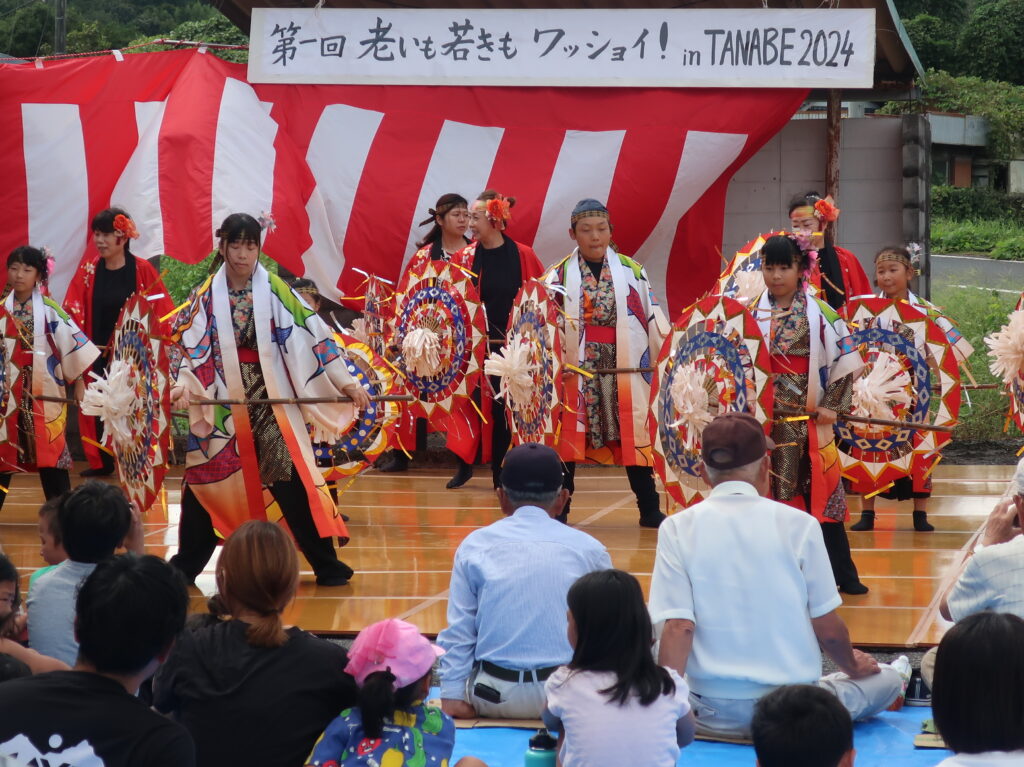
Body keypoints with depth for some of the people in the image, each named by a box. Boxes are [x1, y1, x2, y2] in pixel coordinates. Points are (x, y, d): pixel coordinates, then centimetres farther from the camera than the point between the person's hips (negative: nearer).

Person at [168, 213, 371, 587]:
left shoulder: (274, 290, -2)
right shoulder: (207, 296, 3)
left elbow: (311, 333, -5)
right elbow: (188, 343, -1)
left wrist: (345, 381, -9)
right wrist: (185, 383, -20)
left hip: (270, 401, -2)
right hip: (222, 402, 2)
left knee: (290, 479, -6)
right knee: (203, 480, 3)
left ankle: (326, 564, 0)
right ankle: (186, 563, 18)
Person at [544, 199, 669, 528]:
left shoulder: (632, 271, 6)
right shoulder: (559, 275, 4)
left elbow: (653, 319, 8)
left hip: (625, 370, 0)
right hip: (576, 369, 0)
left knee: (633, 437, 0)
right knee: (568, 439, 4)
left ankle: (649, 510, 8)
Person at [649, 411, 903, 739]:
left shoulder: (677, 528, -8)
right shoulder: (797, 525, -10)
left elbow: (677, 627, -16)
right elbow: (828, 630, -5)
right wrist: (852, 666, 16)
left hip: (713, 713, -2)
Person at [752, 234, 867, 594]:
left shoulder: (819, 313, -1)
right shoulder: (750, 312, 4)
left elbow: (845, 361, 0)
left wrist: (833, 405, -6)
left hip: (809, 418, -2)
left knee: (821, 493, 0)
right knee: (770, 496, 4)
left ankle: (842, 573, 6)